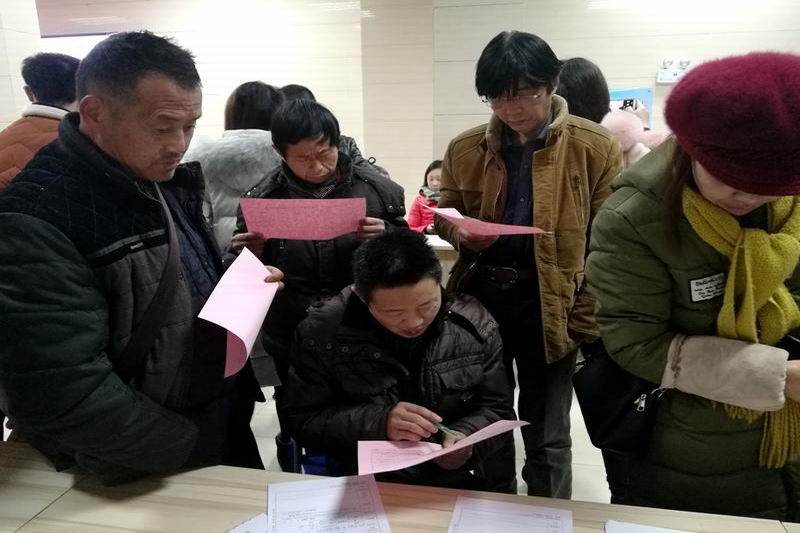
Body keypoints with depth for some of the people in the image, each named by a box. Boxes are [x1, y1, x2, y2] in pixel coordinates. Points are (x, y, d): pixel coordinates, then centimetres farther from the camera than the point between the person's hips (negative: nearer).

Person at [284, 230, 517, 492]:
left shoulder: (475, 323, -5)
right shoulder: (322, 332, -11)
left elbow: (497, 409, 2)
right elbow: (303, 419, -6)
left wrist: (466, 439, -18)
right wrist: (379, 423, -20)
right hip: (368, 490, -2)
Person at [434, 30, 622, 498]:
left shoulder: (596, 148, -7)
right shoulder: (464, 149, 2)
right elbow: (445, 214, 14)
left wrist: (588, 315, -11)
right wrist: (457, 231, -9)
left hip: (550, 306, -3)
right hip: (479, 297, 4)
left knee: (547, 436, 12)